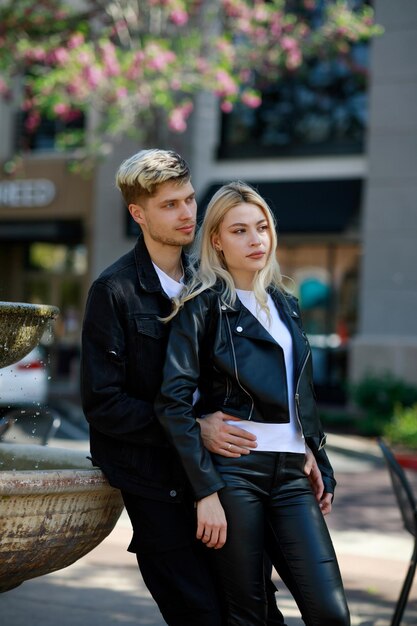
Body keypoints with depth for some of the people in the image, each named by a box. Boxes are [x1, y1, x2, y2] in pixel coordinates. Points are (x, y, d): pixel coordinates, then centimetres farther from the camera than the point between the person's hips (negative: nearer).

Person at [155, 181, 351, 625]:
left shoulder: (284, 304, 17)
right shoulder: (204, 305, -2)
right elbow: (174, 402, -10)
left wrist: (321, 467, 17)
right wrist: (205, 491, -16)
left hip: (290, 472, 5)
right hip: (234, 468, -5)